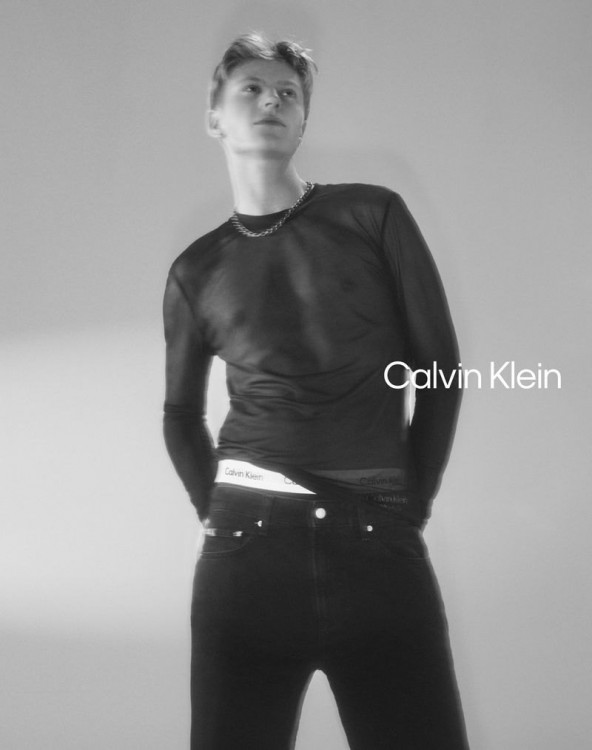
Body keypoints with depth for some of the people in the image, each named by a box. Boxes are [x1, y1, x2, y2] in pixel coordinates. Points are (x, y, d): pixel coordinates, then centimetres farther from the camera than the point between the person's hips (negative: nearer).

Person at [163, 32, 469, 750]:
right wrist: (217, 510, 11)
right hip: (246, 544, 1)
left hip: (379, 544, -1)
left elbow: (438, 366, 8)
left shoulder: (373, 216, 7)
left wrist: (413, 505, 5)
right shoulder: (197, 272, 12)